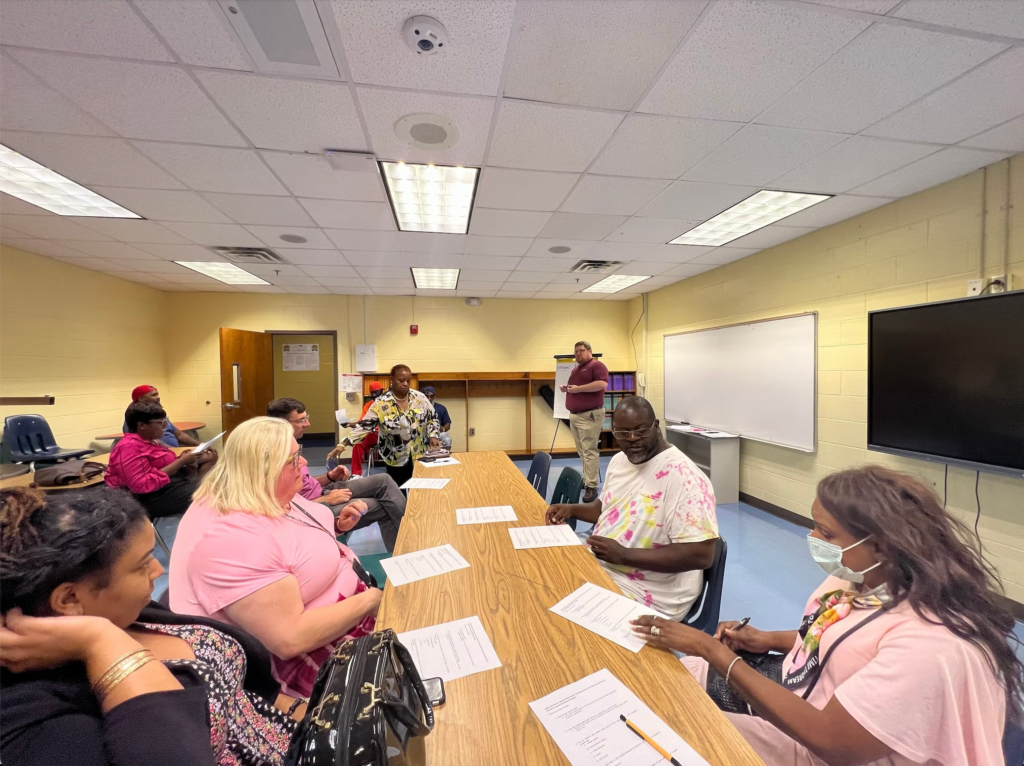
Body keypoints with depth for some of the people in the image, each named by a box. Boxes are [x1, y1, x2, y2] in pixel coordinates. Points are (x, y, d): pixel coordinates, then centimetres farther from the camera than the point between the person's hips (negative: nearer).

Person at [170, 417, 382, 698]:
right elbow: (291, 640, -33)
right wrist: (369, 600, -24)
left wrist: (336, 525, -3)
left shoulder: (262, 495, -5)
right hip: (307, 659, -8)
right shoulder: (233, 538, -34)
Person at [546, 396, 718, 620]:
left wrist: (624, 555, -29)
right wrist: (572, 509, 0)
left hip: (647, 595, -7)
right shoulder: (619, 460, 3)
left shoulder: (684, 476, -23)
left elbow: (701, 554, -25)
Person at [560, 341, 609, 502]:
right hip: (574, 415, 9)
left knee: (589, 451, -9)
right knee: (582, 451, 14)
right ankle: (586, 479, 24)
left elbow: (602, 384, -22)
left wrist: (578, 388, -19)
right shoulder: (575, 369, 20)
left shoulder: (597, 366, -7)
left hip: (590, 415, -9)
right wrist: (566, 388, 7)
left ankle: (591, 486, -7)